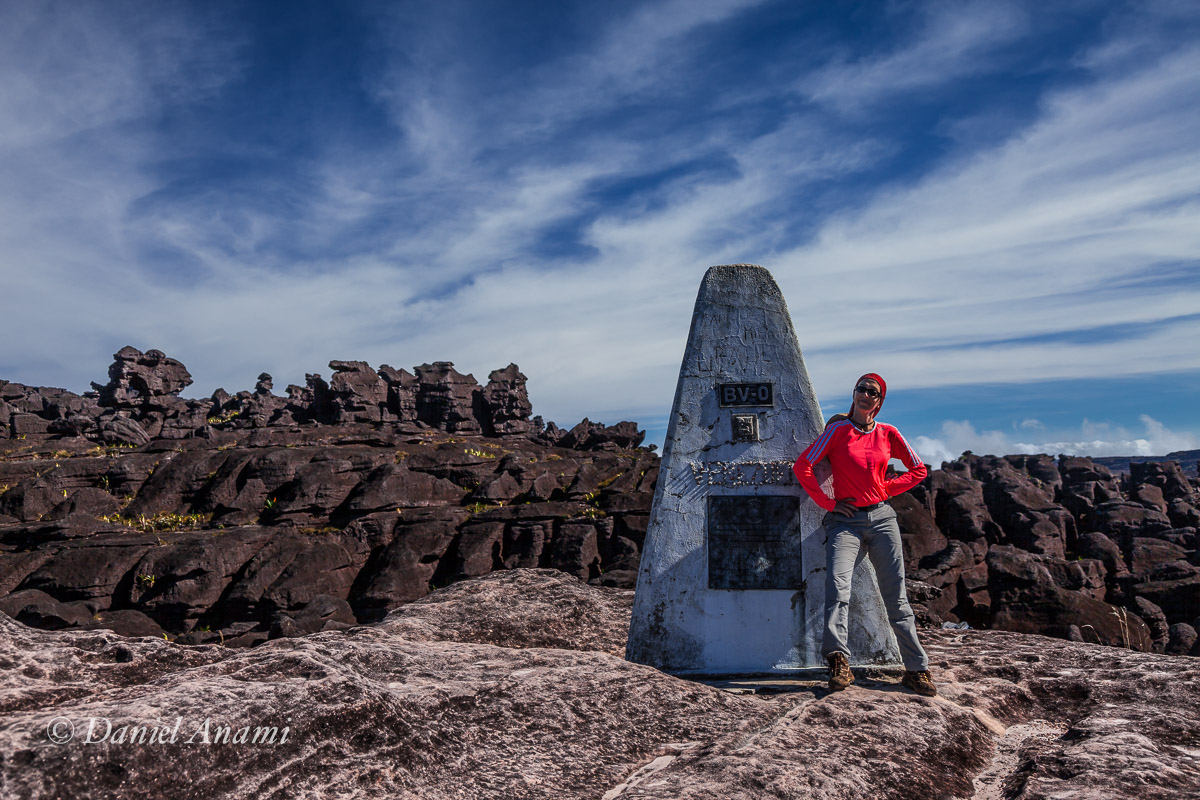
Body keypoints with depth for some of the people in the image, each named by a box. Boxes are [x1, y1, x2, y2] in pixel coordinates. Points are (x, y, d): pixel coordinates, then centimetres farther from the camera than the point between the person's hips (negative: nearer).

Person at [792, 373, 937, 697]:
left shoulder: (888, 434, 9)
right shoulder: (838, 430, 1)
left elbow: (919, 470, 18)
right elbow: (802, 466, -3)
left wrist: (886, 489, 6)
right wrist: (828, 502, -4)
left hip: (882, 517, 3)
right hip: (846, 521, -2)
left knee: (896, 596, 5)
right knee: (837, 586, -23)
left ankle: (916, 669, 13)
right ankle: (839, 664, -29)